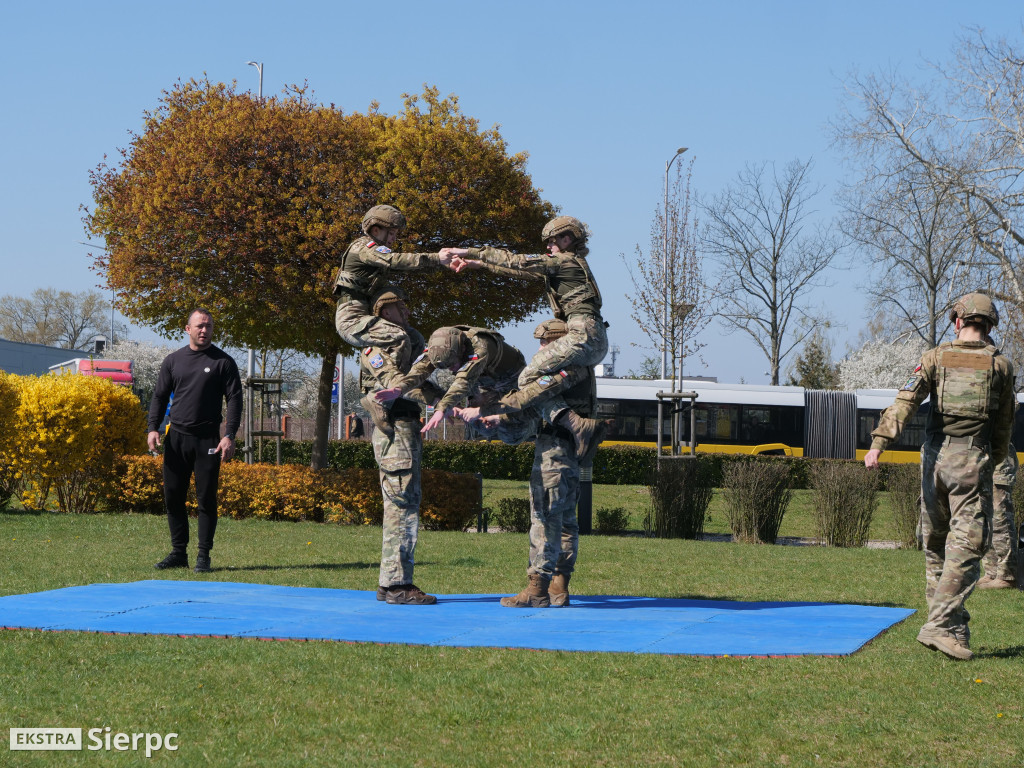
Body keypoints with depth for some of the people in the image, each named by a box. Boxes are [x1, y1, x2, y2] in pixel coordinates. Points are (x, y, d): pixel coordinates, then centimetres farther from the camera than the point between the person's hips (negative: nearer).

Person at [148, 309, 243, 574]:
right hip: (176, 437, 3)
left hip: (207, 440, -3)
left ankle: (204, 556, 4)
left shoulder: (223, 362, 1)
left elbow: (234, 399, -2)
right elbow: (159, 396, 13)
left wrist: (229, 436, -12)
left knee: (206, 499, -2)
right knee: (173, 496, 4)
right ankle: (179, 552, 13)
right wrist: (153, 428, -1)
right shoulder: (173, 360, 11)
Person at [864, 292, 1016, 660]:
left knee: (936, 546, 13)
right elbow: (1004, 424, 11)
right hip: (974, 459, -2)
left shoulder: (936, 357, 5)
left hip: (935, 455, 2)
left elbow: (906, 400, -9)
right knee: (965, 547, -6)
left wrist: (878, 443, -17)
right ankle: (939, 626, -18)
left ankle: (955, 628, 15)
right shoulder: (1000, 365, 6)